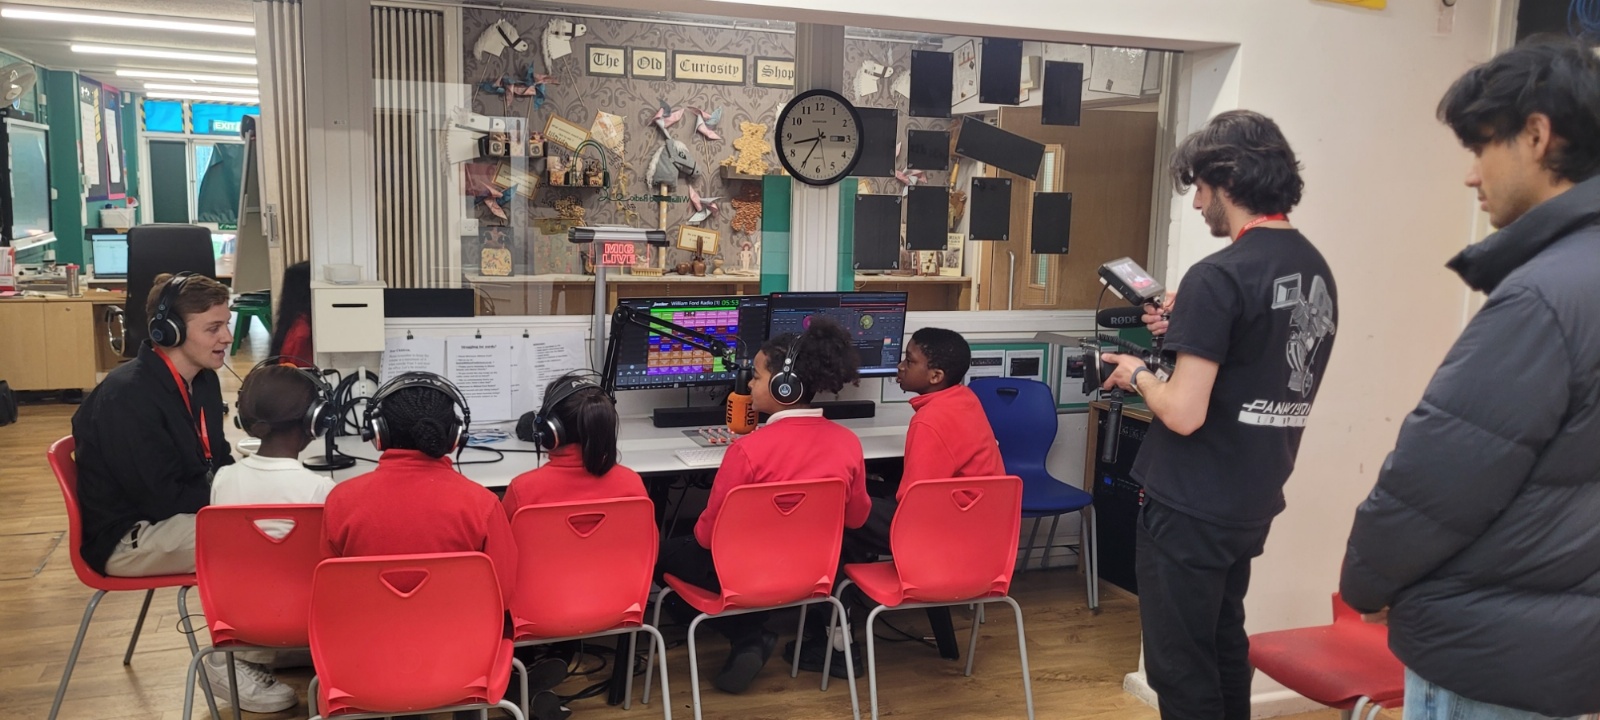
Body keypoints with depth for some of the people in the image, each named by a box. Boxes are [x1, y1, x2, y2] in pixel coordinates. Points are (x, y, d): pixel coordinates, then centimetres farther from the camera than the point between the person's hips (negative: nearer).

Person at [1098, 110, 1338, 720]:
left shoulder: (1218, 275, -20)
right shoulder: (1318, 271, 6)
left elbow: (1184, 414, -24)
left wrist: (1137, 374, -5)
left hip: (1191, 507, -8)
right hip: (1252, 502, 8)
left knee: (1180, 668, 5)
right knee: (1223, 645, 23)